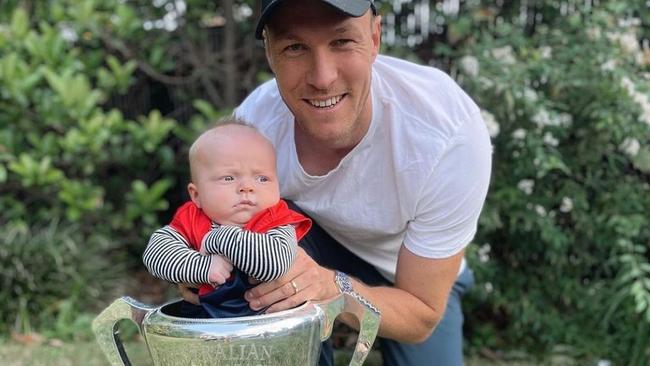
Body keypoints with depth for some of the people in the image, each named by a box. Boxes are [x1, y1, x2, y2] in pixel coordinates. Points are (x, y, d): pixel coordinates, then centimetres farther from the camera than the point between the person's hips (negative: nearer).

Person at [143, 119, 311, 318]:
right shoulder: (190, 220, 3)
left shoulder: (277, 225, -8)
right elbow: (153, 254, -7)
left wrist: (220, 238, -22)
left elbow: (276, 263, -28)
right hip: (197, 315, 3)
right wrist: (203, 267, -19)